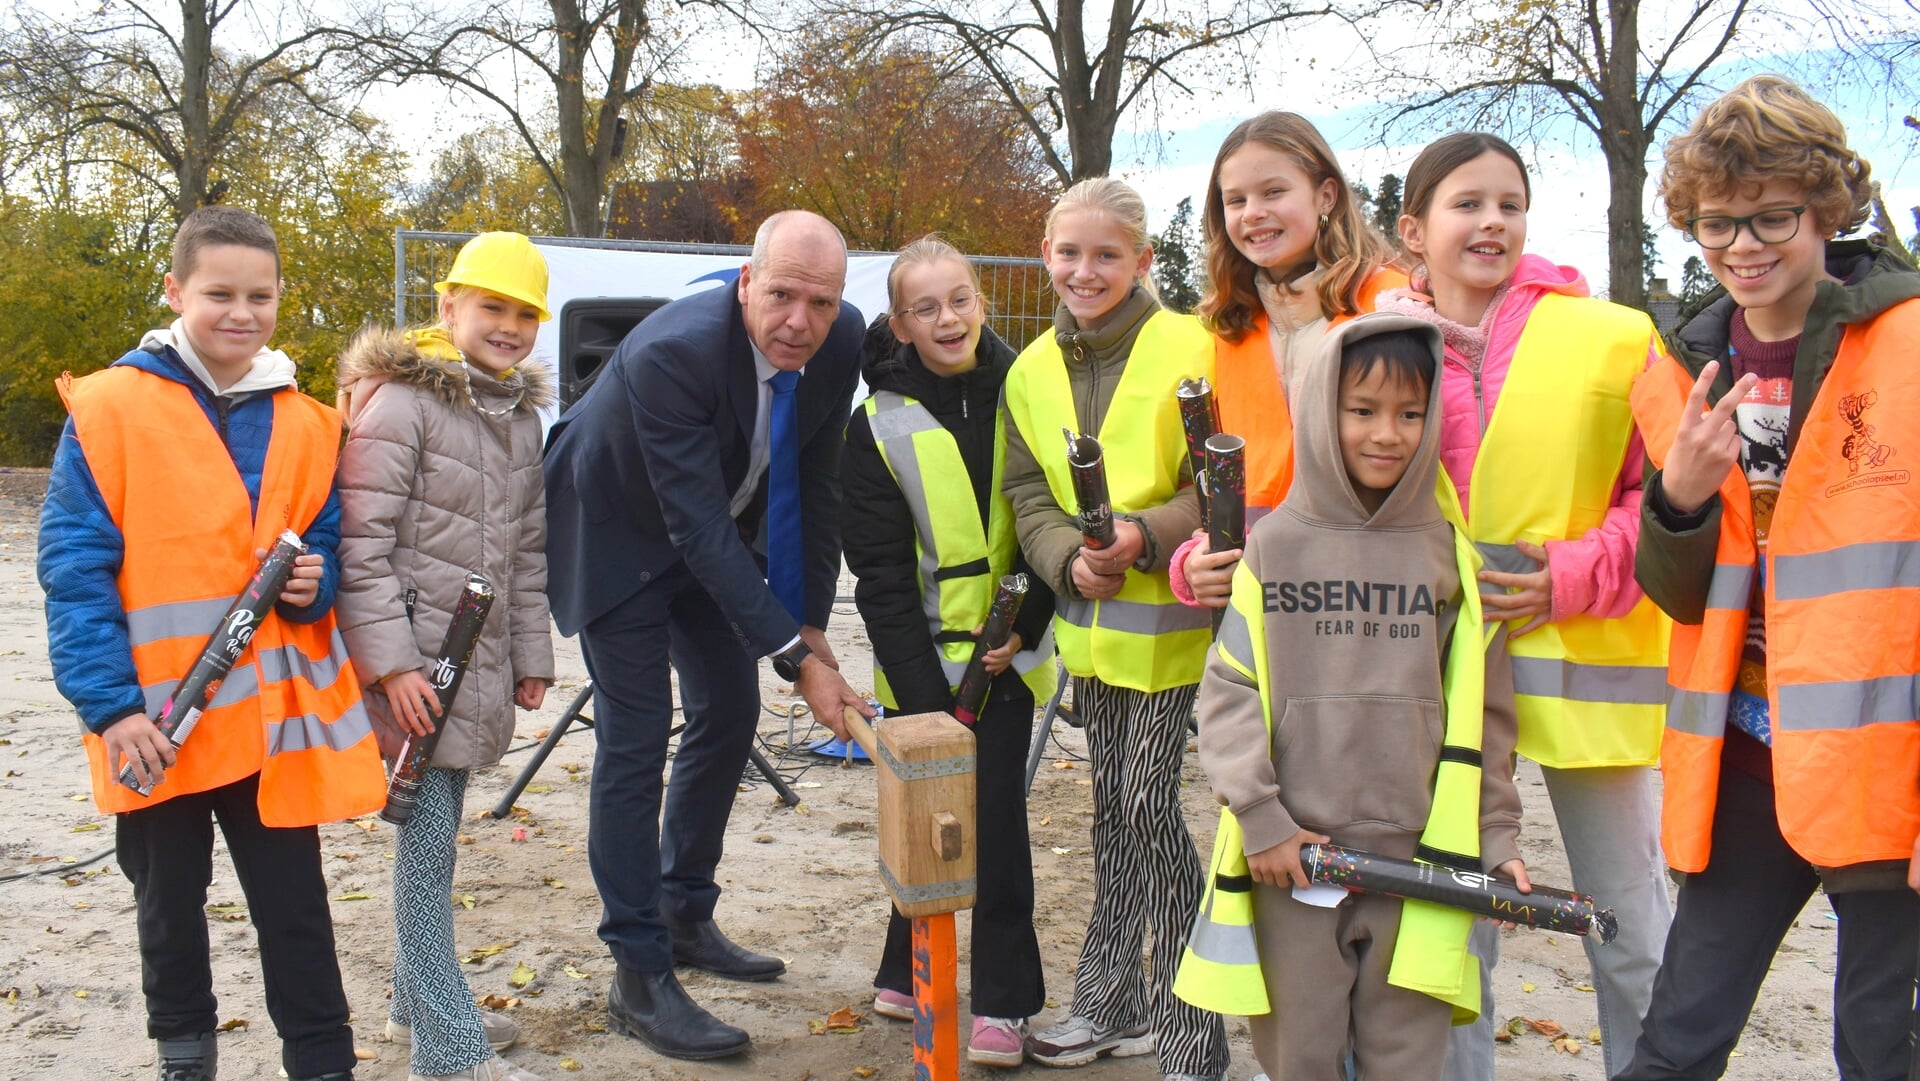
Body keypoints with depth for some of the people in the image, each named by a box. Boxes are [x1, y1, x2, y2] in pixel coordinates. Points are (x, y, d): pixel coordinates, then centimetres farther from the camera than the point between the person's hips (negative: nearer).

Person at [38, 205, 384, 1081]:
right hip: (154, 720, -2)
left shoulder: (306, 425, 4)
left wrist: (314, 583, -10)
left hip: (275, 712, 2)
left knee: (295, 907, 7)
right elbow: (74, 568, -9)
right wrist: (111, 702, -16)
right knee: (170, 906, 16)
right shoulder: (108, 409, -7)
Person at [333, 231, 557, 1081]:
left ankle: (417, 1003, 32)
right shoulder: (401, 402, -11)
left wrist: (531, 655, 15)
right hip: (416, 662, -7)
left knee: (436, 836, 17)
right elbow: (361, 541, -14)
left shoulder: (524, 415, 13)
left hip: (479, 661, 7)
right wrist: (391, 663, -18)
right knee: (427, 841, -4)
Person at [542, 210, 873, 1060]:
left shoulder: (840, 342, -19)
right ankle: (639, 976, 1)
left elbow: (815, 489, -8)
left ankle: (686, 916, 29)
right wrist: (797, 660, -38)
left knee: (729, 712, 10)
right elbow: (698, 526, -37)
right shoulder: (671, 353, -37)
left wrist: (811, 626, -11)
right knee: (635, 735, -9)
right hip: (616, 532, -7)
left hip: (710, 530, 7)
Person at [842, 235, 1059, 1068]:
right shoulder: (880, 424, -6)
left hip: (1007, 651, 1)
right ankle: (910, 966, 29)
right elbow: (880, 574, -7)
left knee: (996, 815, 0)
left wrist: (1026, 627, -7)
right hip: (921, 660, 0)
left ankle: (1005, 999, 10)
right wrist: (923, 693, -12)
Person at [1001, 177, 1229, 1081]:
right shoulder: (1032, 370, 6)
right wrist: (1071, 558, -13)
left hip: (1166, 623, -6)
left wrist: (1146, 536, -28)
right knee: (1112, 807, 16)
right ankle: (1113, 1005, 31)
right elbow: (1028, 494, 6)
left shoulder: (1188, 351, -12)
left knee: (1148, 806, -6)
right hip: (1088, 623, 6)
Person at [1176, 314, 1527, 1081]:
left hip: (1417, 861, 1)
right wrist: (1260, 818, -8)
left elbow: (1483, 716, 8)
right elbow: (1227, 694, -1)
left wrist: (1497, 840, 3)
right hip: (1291, 860, 0)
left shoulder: (1451, 555, 5)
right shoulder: (1275, 547, 2)